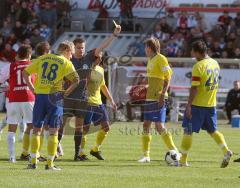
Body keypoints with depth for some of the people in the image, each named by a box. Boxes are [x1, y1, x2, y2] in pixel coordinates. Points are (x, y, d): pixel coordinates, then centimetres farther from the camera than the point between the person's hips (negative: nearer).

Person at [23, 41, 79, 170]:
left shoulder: (42, 59, 13)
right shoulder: (66, 63, 1)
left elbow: (25, 73, 15)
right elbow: (76, 80, -13)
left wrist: (32, 88, 13)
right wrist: (66, 93, -4)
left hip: (40, 96, 3)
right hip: (54, 98, -3)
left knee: (36, 129, 11)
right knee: (53, 131, 3)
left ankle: (33, 162, 8)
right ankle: (50, 163, 1)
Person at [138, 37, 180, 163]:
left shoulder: (161, 59, -10)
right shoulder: (150, 60, 17)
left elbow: (168, 77, -15)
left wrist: (163, 94, -22)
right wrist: (145, 90, 21)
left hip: (158, 98, -10)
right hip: (149, 97, 10)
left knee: (159, 126, -13)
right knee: (146, 125, 9)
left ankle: (175, 152, -10)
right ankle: (146, 155, 14)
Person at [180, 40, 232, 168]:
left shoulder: (198, 66, -18)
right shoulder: (215, 63, 7)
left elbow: (194, 88, -20)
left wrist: (189, 105, -17)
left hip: (197, 104, -7)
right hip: (211, 104, 7)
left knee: (188, 131, 2)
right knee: (212, 130, 18)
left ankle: (183, 160, 4)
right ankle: (226, 151, -1)